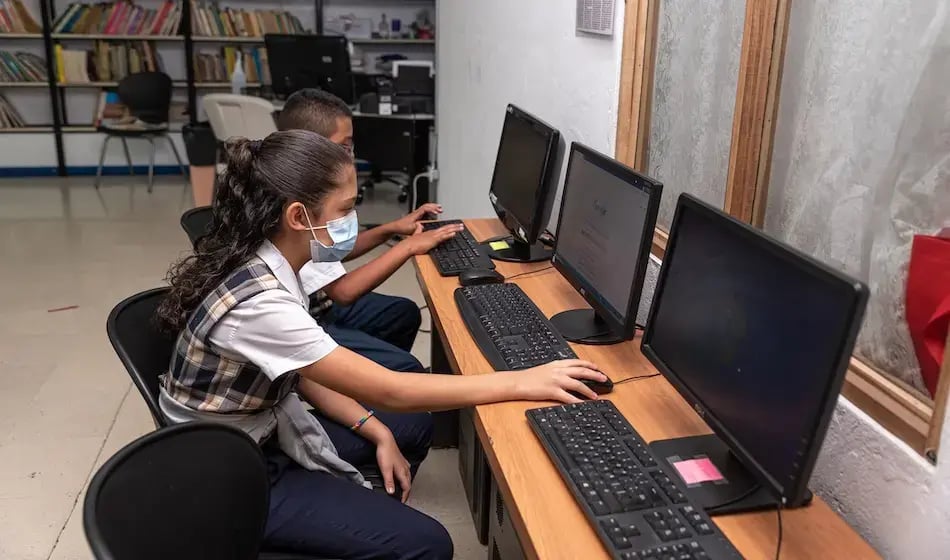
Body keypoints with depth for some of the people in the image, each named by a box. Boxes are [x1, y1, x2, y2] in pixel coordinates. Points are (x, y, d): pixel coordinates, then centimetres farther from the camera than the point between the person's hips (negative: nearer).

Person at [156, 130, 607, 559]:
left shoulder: (267, 266, -6)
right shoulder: (258, 302, -34)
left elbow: (302, 372, 6)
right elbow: (389, 391, -32)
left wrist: (378, 432, -1)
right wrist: (521, 382, -28)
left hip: (261, 436, 9)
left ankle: (364, 520, 34)